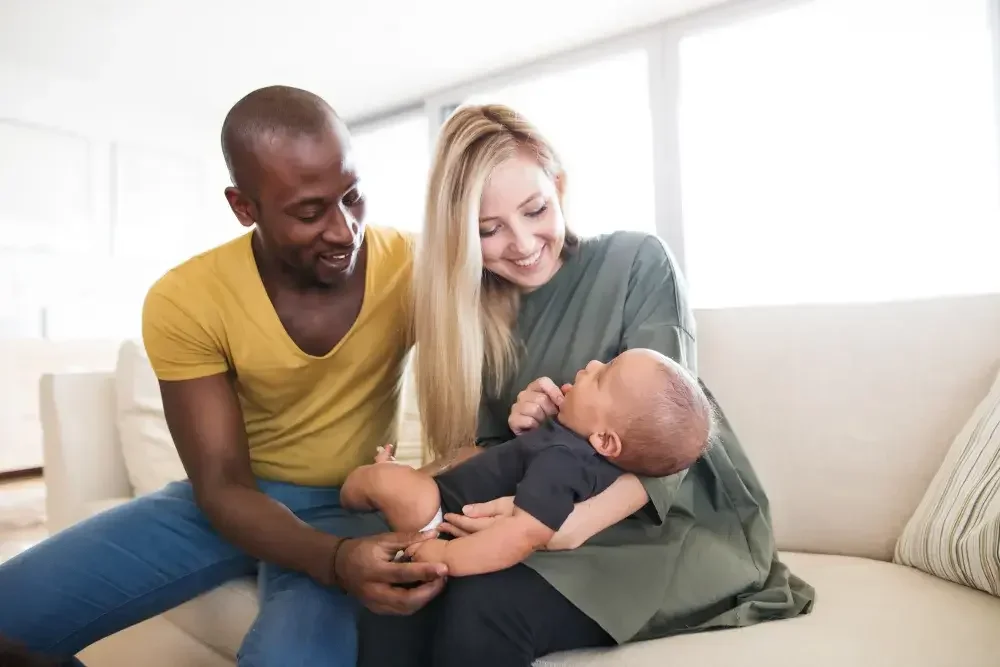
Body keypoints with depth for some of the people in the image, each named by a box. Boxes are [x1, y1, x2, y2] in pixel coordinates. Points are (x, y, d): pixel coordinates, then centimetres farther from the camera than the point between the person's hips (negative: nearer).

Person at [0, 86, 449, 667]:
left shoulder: (413, 268, -16)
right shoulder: (185, 301, -15)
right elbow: (223, 487, -14)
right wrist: (337, 559, -33)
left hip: (355, 504, -2)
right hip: (237, 501, 3)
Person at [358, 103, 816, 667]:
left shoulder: (637, 262, -7)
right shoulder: (474, 311, 4)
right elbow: (476, 453, 5)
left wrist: (575, 523, -34)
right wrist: (518, 433, -19)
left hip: (676, 523, -2)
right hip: (547, 518, 3)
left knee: (482, 609, -29)